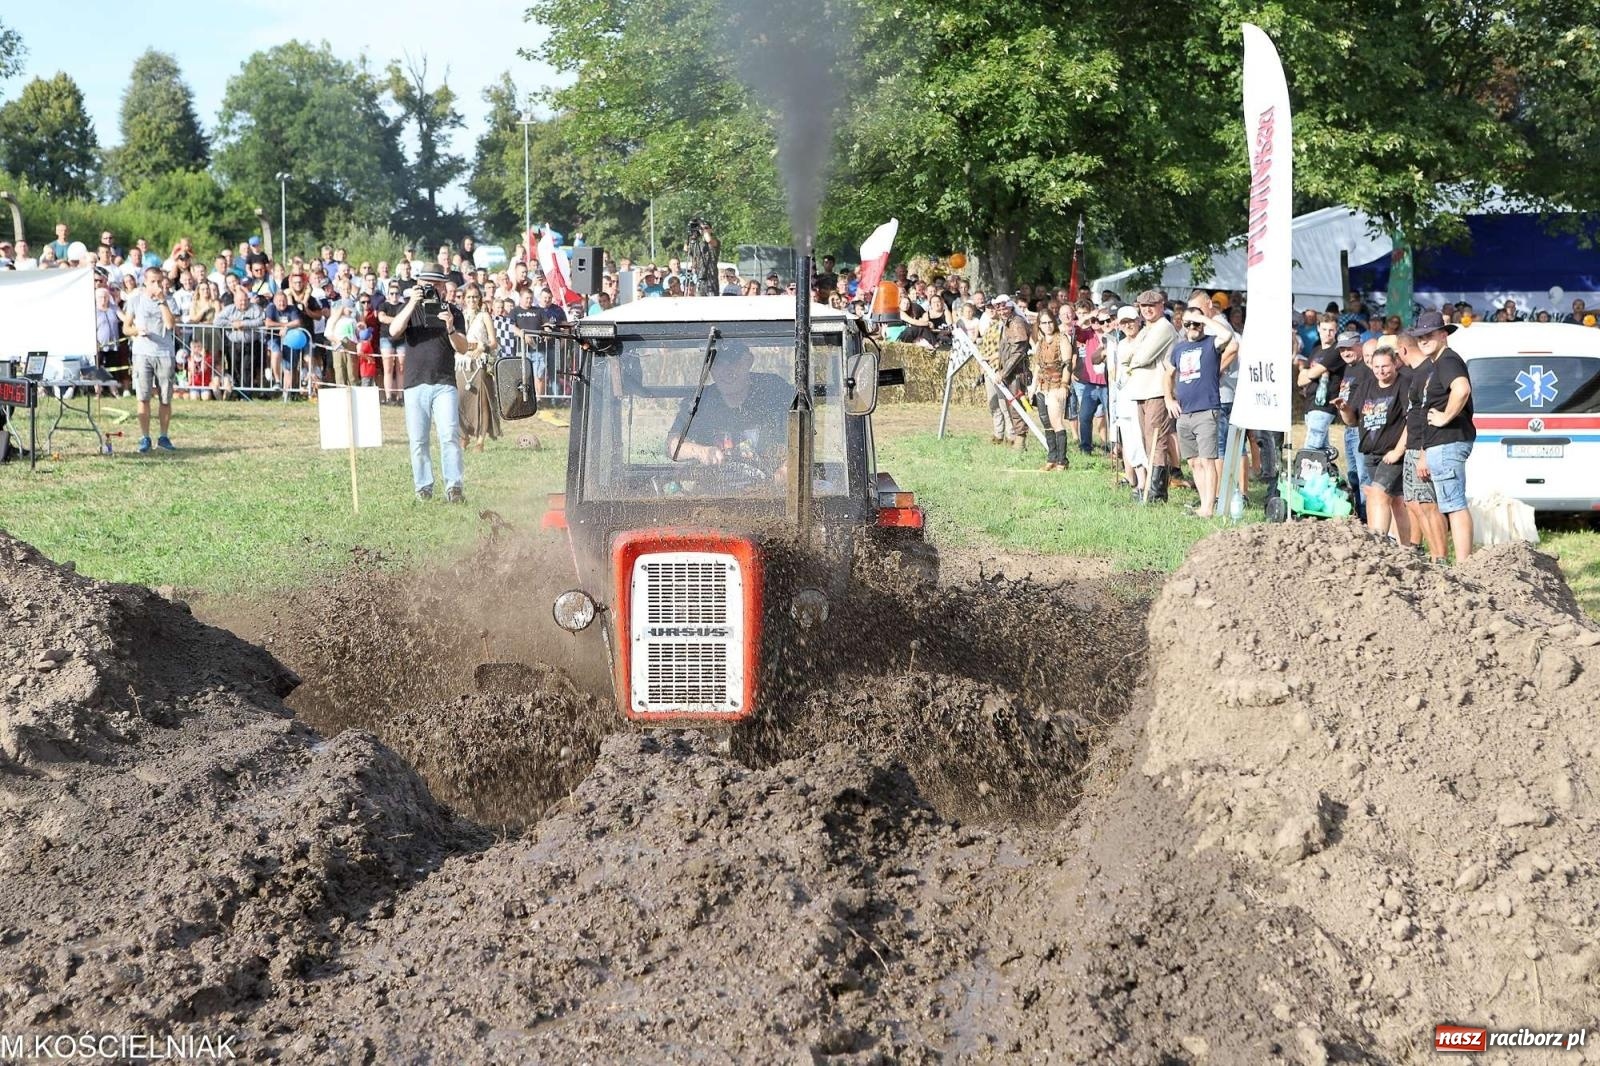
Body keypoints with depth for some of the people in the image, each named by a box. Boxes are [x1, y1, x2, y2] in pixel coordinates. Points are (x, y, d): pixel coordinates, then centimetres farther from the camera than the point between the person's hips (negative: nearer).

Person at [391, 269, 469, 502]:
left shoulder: (452, 312, 10)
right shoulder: (410, 309, 11)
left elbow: (462, 348, 1)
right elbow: (394, 331, -9)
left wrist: (450, 328, -17)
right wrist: (412, 304, -19)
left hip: (445, 384, -1)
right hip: (415, 384, 1)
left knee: (450, 436, -13)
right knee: (418, 441, 2)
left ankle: (454, 487, -17)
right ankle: (423, 489, 8)